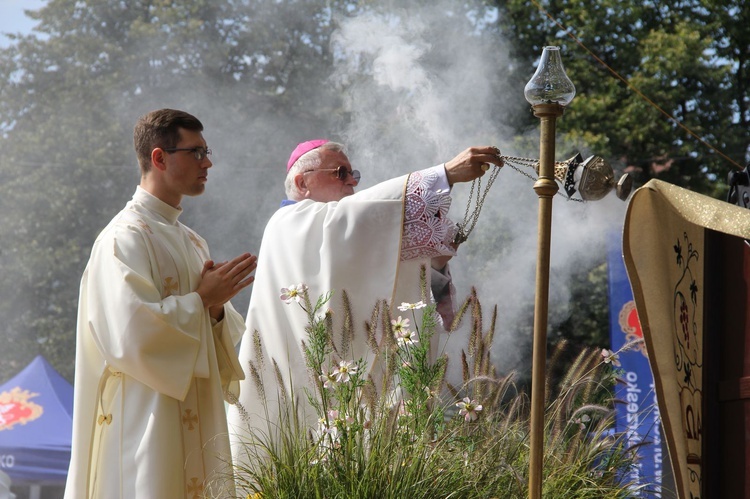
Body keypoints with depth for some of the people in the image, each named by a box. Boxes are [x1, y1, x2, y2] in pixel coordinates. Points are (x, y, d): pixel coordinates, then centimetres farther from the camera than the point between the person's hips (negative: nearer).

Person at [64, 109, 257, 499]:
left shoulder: (191, 243, 18)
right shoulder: (125, 238, -9)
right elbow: (131, 331, -21)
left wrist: (216, 308, -2)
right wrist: (201, 300, -12)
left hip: (195, 420, 8)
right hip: (148, 420, -8)